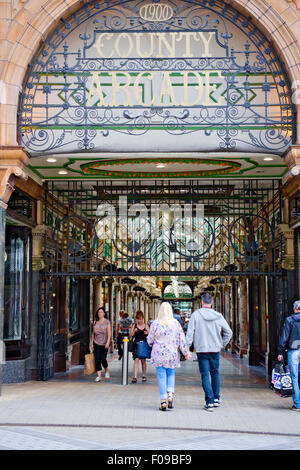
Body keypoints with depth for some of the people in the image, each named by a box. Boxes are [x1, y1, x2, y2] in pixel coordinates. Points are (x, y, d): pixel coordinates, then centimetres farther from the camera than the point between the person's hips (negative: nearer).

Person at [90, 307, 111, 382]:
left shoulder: (107, 322, -3)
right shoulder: (95, 322, 7)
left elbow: (109, 333, -7)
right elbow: (93, 333, 13)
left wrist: (108, 343, -18)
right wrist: (91, 343, 10)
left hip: (104, 344, -3)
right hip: (96, 343, 3)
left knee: (103, 359, -4)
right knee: (97, 359, -4)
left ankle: (106, 371, 25)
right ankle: (98, 376, 0)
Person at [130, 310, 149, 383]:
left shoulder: (146, 326, 7)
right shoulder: (134, 326, 5)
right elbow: (130, 335, 2)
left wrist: (147, 333, -11)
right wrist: (134, 331, -16)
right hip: (136, 344, -1)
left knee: (143, 360, 9)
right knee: (136, 360, -11)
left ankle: (143, 376, 24)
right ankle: (135, 377, -15)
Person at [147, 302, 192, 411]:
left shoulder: (155, 324, -7)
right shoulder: (176, 323, -1)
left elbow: (150, 340, 1)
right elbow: (182, 339, 1)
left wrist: (152, 344, 23)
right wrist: (186, 352, 9)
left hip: (159, 354, -2)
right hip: (172, 354, 2)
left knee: (161, 376, 3)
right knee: (171, 374, 17)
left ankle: (163, 400, 1)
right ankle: (170, 395, -2)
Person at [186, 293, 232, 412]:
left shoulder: (196, 315, -7)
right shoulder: (218, 316, 0)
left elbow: (190, 333, -7)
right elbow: (228, 332, 6)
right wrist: (222, 345, 16)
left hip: (201, 350, -2)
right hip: (215, 349, 3)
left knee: (205, 375, 1)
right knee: (215, 373, 19)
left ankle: (210, 402, -4)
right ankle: (216, 399, 24)